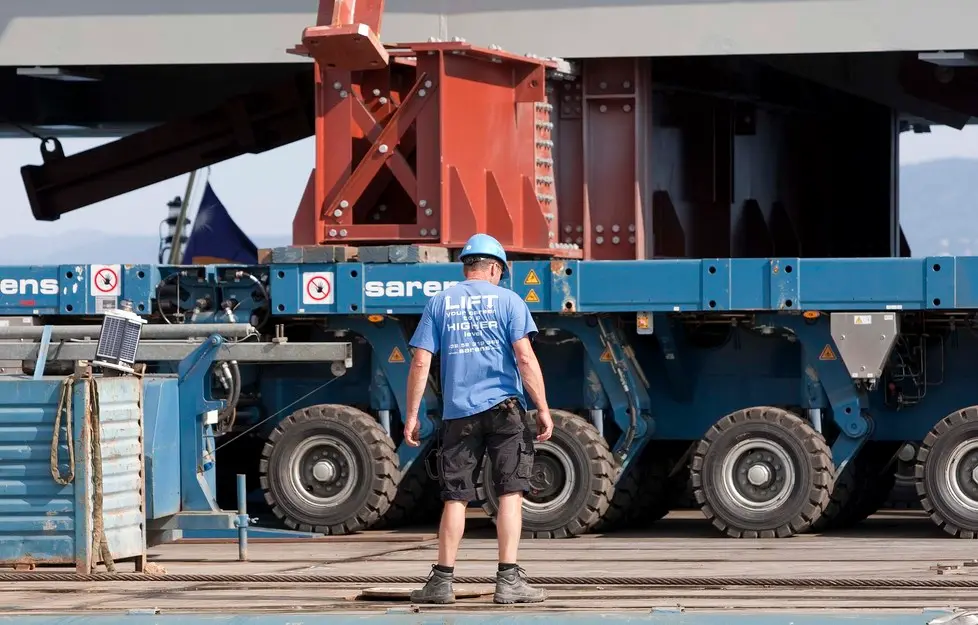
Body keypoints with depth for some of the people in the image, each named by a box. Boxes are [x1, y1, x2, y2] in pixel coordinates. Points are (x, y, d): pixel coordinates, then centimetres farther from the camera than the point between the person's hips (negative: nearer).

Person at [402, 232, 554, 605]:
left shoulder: (440, 303, 8)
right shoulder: (507, 300, 2)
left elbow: (420, 362, 3)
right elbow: (525, 357, -7)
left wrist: (412, 415, 7)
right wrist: (543, 408, -5)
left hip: (458, 414, 2)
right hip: (503, 407, -2)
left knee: (455, 497, 7)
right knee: (510, 493, -1)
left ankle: (443, 581, 7)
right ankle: (508, 581, -7)